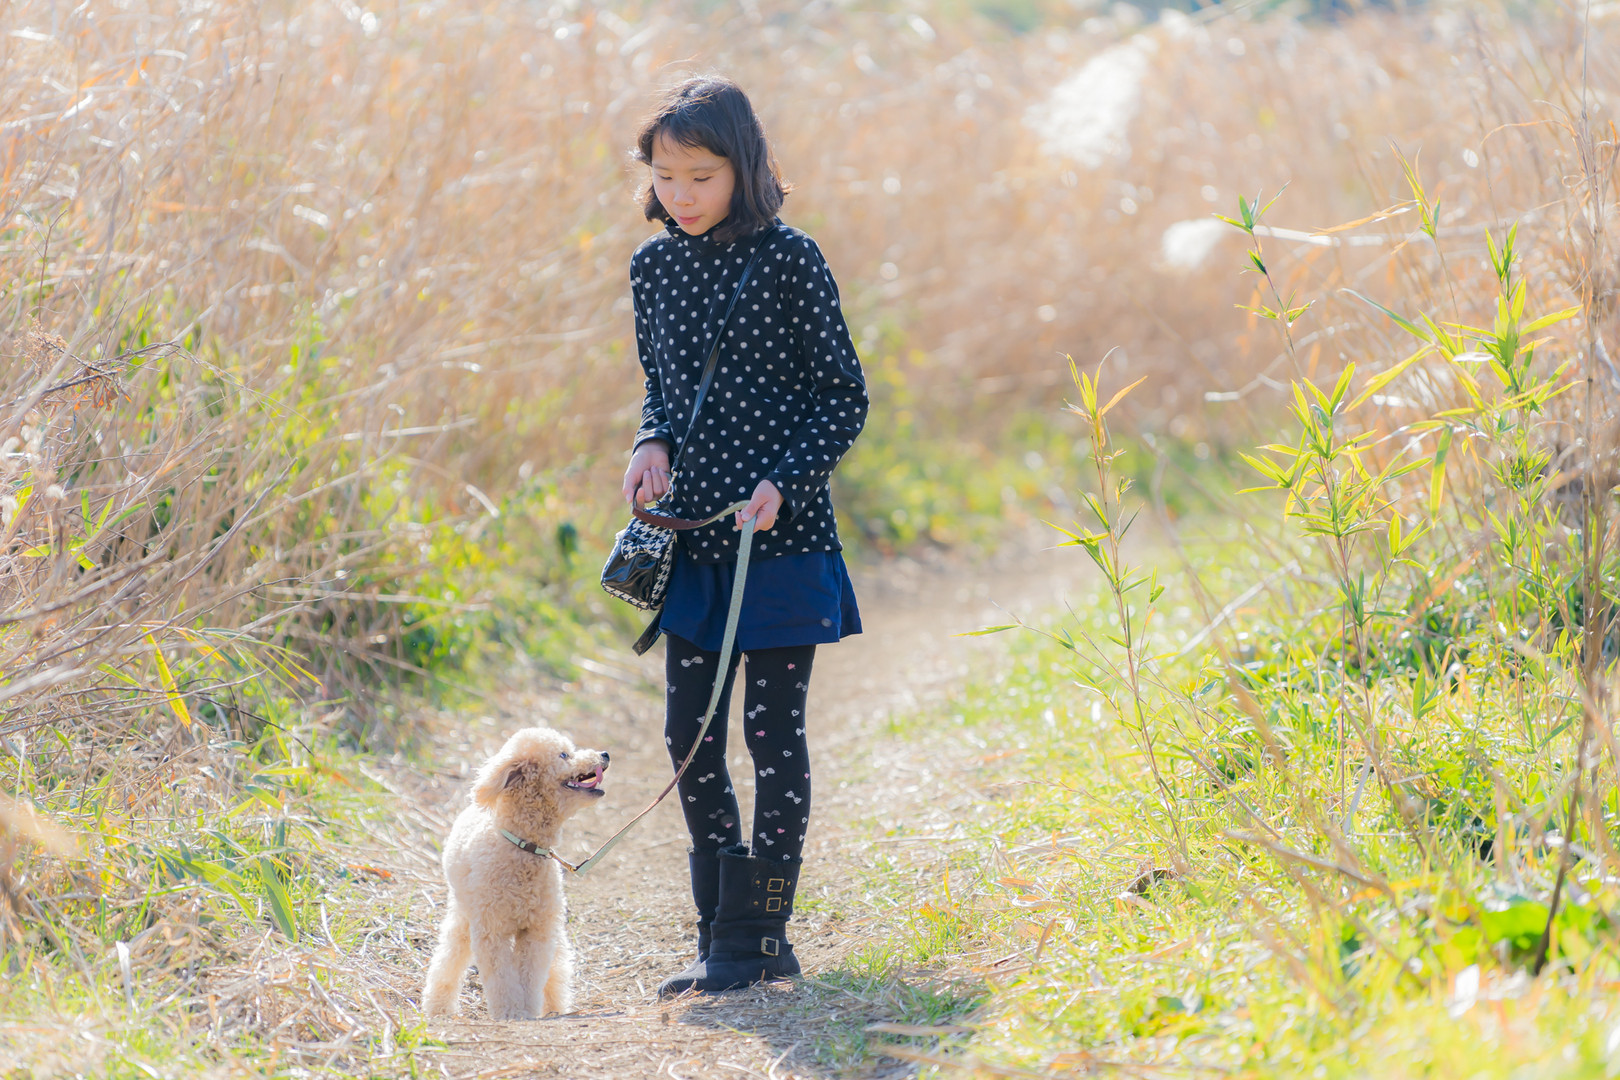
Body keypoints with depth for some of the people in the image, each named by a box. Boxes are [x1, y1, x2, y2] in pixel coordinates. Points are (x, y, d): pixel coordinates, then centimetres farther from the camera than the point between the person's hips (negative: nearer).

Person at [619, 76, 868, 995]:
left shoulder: (788, 259, -9)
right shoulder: (654, 265, 7)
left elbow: (844, 396, -6)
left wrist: (784, 481, -17)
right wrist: (653, 444, -2)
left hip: (780, 534, -6)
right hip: (692, 533, 6)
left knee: (774, 730, 0)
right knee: (691, 731, 7)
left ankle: (754, 936, 6)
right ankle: (726, 930, 18)